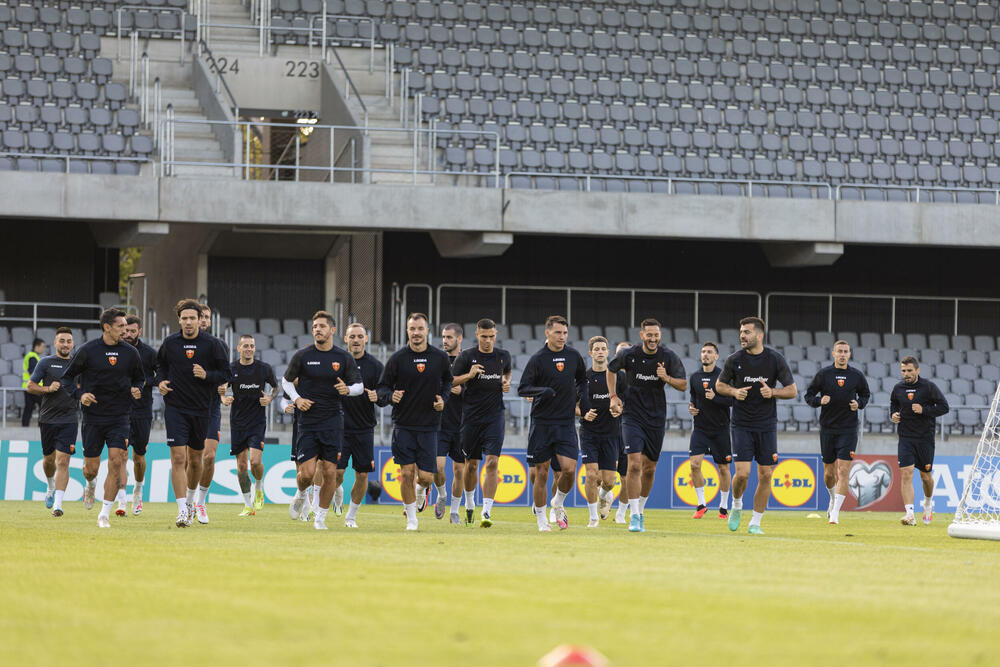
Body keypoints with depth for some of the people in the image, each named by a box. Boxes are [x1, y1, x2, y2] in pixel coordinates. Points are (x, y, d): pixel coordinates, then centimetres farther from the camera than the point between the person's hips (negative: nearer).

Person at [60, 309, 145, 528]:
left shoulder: (130, 352, 3)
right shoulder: (87, 350, -4)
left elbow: (140, 378, 18)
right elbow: (65, 378, 3)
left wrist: (137, 389, -4)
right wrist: (80, 395, -13)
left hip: (120, 417, 1)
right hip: (93, 417, -1)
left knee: (116, 462, -14)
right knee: (91, 467, 4)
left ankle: (104, 514, -8)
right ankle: (90, 485, 43)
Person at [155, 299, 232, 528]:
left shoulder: (212, 344, -4)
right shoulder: (169, 343, 1)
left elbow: (226, 374, 1)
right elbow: (160, 365, 19)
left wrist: (206, 375, -17)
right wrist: (160, 381, -1)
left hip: (203, 410, 0)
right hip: (175, 408, 0)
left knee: (195, 459, 12)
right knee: (178, 458, -12)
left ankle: (190, 500, 38)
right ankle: (182, 510, -13)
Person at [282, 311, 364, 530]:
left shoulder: (344, 357, 1)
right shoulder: (302, 356, -1)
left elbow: (359, 385, 8)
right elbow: (286, 380, 13)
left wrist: (348, 389, -14)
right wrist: (297, 399, -5)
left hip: (333, 421, 1)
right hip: (308, 421, -1)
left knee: (330, 472, -3)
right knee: (307, 472, -8)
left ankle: (320, 518, 12)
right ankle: (301, 495, 27)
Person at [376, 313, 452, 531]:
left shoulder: (440, 357, 2)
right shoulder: (397, 358, -4)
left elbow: (448, 380, 20)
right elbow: (382, 387, 3)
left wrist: (443, 398, 1)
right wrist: (391, 396, -19)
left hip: (429, 425, 1)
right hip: (403, 425, -1)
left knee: (426, 476, -4)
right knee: (407, 472, -3)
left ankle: (419, 492, 33)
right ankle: (411, 519, 12)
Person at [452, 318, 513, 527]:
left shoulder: (503, 356, 5)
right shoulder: (466, 356, -3)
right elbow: (449, 382, -1)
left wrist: (507, 383, 6)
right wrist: (469, 375, -17)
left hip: (495, 417, 0)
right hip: (471, 416, 0)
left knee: (491, 463, -13)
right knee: (471, 463, 9)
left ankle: (486, 512, -17)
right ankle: (470, 504, 35)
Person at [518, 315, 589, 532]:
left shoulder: (574, 356, 6)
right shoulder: (537, 359, -5)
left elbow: (582, 379, 25)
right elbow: (522, 389, -6)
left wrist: (583, 396, 6)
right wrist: (541, 391, -23)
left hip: (567, 424, 2)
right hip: (542, 423, -2)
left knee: (569, 469, -11)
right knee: (541, 473, 1)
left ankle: (558, 503, 17)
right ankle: (541, 518, 15)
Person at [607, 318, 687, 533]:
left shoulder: (669, 357, -3)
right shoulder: (629, 355, -6)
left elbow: (683, 385, 2)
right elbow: (611, 369, 14)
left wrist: (667, 378, -17)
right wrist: (613, 396, 6)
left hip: (657, 418, 2)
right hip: (632, 417, -2)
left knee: (649, 469, 9)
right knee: (634, 464, -16)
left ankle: (640, 511, 29)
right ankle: (634, 517, -15)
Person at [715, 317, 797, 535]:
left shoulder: (775, 360, -4)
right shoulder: (735, 360, -4)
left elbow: (792, 390, 3)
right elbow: (719, 385, 10)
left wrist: (772, 392, -16)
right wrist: (734, 392, -11)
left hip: (767, 426, 1)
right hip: (742, 425, -1)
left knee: (765, 475, -1)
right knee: (742, 473, -11)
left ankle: (755, 523, 11)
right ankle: (736, 506, 20)